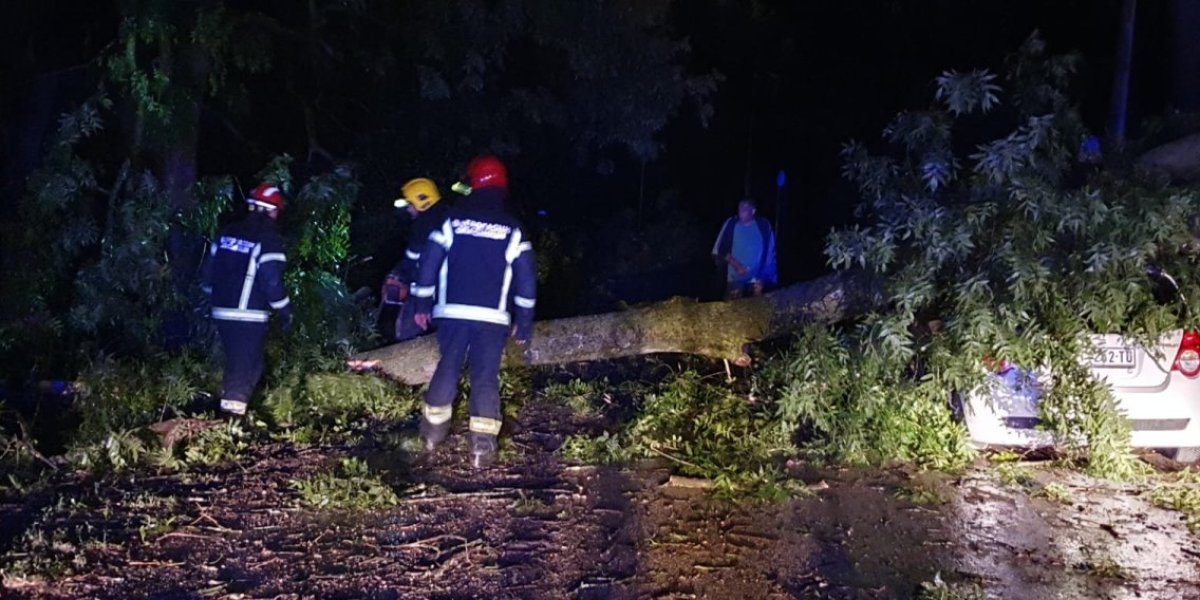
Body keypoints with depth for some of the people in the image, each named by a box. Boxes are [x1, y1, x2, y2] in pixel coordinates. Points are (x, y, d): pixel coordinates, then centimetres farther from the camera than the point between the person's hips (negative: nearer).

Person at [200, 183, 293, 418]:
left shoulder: (227, 233, 10)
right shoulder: (268, 239, -11)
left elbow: (208, 273, 14)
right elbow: (272, 282, -17)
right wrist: (286, 313, -6)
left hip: (222, 313, 7)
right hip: (250, 316, -7)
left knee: (234, 362, 21)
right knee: (247, 367, -1)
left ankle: (228, 402, 26)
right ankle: (233, 411, -7)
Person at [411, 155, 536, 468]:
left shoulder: (452, 219, 2)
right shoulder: (512, 229, 2)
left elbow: (429, 263, 2)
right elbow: (526, 279, 1)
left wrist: (423, 304, 13)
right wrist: (524, 322, 7)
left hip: (452, 312, 1)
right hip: (493, 317, -1)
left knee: (448, 367, 17)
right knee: (486, 377, 2)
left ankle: (433, 430, 27)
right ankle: (482, 446, -4)